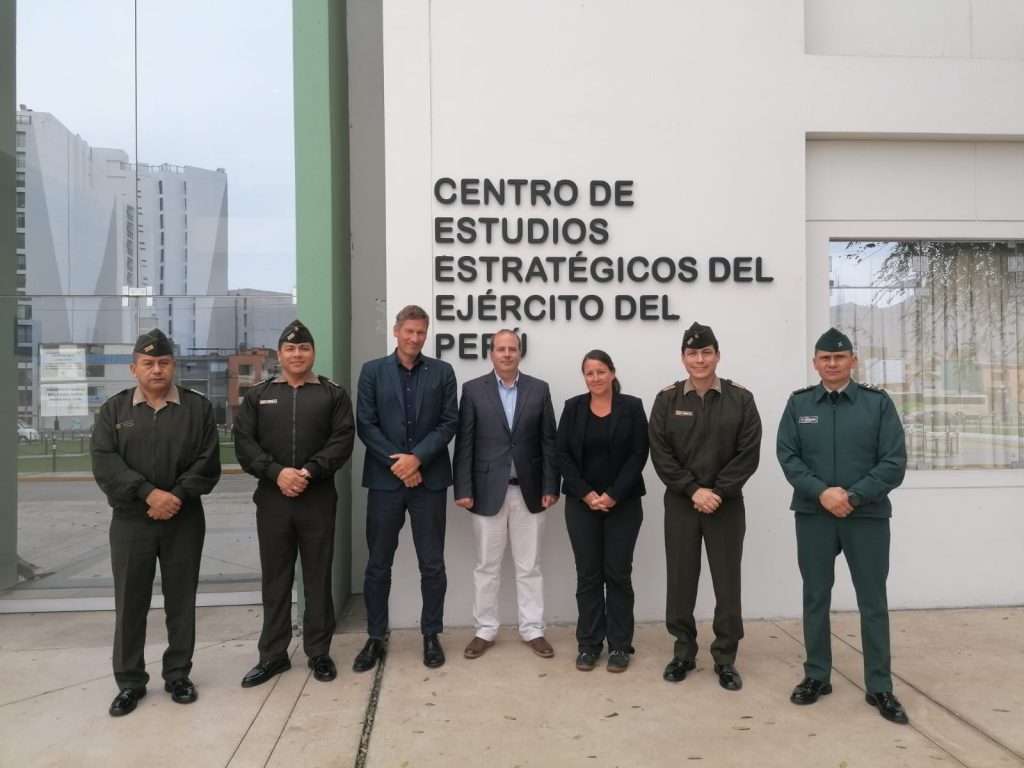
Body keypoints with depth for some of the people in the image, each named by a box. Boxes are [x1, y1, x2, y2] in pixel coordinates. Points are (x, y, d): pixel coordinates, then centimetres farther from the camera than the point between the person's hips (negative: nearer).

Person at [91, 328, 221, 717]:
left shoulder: (198, 407, 1)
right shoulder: (113, 410, 4)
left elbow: (208, 464, -4)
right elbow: (104, 463, -8)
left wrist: (177, 496, -17)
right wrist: (149, 493, -19)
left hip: (184, 521, 0)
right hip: (130, 522, 1)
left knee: (181, 601, 8)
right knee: (130, 603, 7)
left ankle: (178, 675, 23)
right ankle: (130, 681, 21)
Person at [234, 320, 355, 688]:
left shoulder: (333, 394, 5)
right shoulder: (257, 395, 9)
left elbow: (342, 440, -5)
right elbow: (244, 443, 1)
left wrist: (308, 471, -17)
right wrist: (276, 472, -14)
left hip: (318, 500, -1)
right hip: (271, 499, 2)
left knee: (318, 579, 7)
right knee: (275, 580, 10)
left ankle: (319, 652, 20)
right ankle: (273, 655, 22)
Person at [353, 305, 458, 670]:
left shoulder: (442, 372, 5)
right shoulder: (373, 371, 4)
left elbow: (449, 422, -1)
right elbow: (365, 424, -2)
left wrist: (417, 458, -13)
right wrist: (396, 463, -10)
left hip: (429, 479, 0)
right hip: (385, 479, 0)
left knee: (432, 564, 6)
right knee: (378, 564, 7)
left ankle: (431, 636, 20)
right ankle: (376, 638, 21)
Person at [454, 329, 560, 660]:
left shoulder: (539, 389, 4)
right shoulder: (473, 390, 0)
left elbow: (549, 442, 3)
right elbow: (464, 444, -3)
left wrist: (550, 486, -2)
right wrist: (463, 489, -8)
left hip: (529, 491, 1)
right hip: (488, 491, -1)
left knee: (529, 567, 10)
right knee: (486, 567, 9)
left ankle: (532, 630, 21)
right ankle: (485, 631, 22)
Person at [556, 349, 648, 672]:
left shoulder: (632, 407, -1)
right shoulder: (573, 407, 3)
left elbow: (639, 454, -6)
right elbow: (563, 455, 0)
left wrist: (613, 495, -14)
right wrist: (586, 494, -10)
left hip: (623, 504, -1)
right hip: (581, 503, 1)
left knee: (618, 574, 4)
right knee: (588, 575, 6)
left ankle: (619, 645, 16)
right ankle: (589, 644, 17)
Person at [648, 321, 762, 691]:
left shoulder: (741, 399, 0)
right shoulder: (667, 399, 0)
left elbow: (748, 454, -5)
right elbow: (660, 455, -4)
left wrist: (718, 492, -13)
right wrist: (693, 490, -12)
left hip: (727, 504, 0)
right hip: (680, 504, 1)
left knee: (727, 584, 6)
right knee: (681, 581, 8)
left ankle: (725, 659, 20)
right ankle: (684, 652, 23)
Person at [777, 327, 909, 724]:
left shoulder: (878, 402, 0)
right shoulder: (799, 403, 4)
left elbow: (894, 461, -5)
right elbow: (787, 456, -2)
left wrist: (854, 496, -15)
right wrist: (822, 492, -15)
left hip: (868, 516, -1)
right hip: (813, 515, 1)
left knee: (873, 602, 6)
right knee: (815, 598, 10)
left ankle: (879, 688, 19)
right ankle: (816, 676, 24)